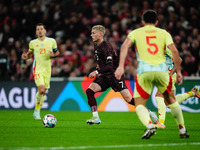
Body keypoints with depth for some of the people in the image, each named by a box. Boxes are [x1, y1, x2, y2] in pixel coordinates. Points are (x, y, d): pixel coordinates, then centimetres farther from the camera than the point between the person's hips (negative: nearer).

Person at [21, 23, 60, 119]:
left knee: (43, 92, 6)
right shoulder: (33, 43, 5)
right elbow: (30, 53, 20)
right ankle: (36, 110, -1)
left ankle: (37, 111, 22)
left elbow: (57, 52, 16)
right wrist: (26, 56, -2)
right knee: (41, 90, -20)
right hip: (37, 69, -2)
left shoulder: (52, 41, 5)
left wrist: (53, 55, -6)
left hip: (47, 69, 3)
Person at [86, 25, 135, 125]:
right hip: (104, 75, 8)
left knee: (128, 99, -11)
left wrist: (97, 72, -32)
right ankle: (96, 118, -7)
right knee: (89, 91, -10)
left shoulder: (105, 46, -19)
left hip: (114, 74, -8)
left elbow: (110, 66, -27)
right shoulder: (96, 45, 9)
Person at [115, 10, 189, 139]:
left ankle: (150, 125, -22)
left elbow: (125, 46, -4)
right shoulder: (164, 33, 15)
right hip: (162, 70, 2)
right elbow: (174, 51, 2)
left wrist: (121, 66, -12)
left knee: (140, 105, 7)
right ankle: (182, 130, 27)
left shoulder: (135, 33, 14)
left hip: (144, 72, -2)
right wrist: (178, 71, 7)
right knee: (171, 100, 24)